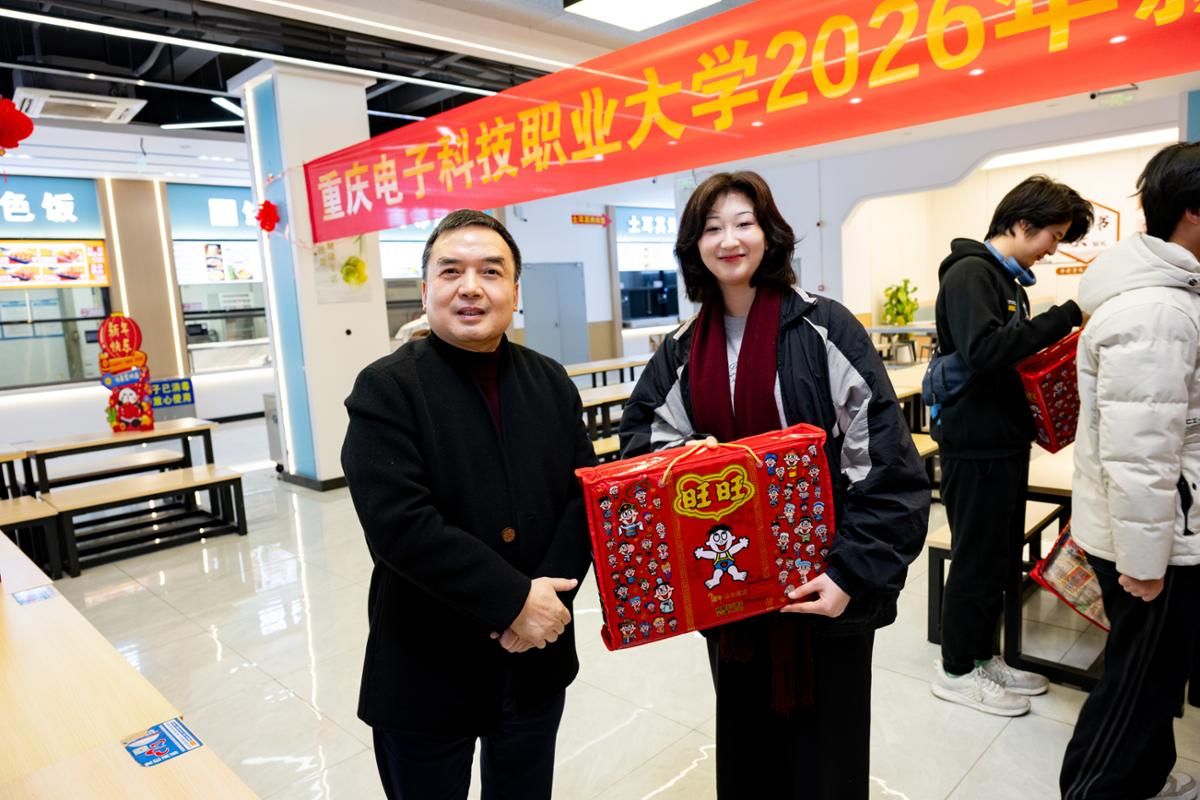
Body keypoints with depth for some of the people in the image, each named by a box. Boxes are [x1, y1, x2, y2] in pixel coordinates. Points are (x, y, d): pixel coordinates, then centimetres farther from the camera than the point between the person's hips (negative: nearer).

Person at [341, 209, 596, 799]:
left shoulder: (552, 383, 3)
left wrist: (546, 598, -14)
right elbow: (399, 525, -22)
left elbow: (584, 497, 0)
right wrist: (514, 599, -22)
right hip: (427, 670, -4)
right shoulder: (386, 389, -12)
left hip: (535, 660, 4)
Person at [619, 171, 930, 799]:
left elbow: (887, 465, -16)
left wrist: (853, 571, -23)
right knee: (745, 736, 22)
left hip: (821, 584, -4)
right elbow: (645, 449, 8)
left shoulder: (824, 330, -12)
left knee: (824, 748, 12)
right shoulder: (681, 352, 4)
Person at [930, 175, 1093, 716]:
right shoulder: (969, 272, -14)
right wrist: (1066, 316, -26)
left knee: (1003, 555, 17)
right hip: (974, 443, -9)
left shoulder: (1010, 279, 15)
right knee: (976, 558, 2)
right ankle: (955, 671, 18)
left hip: (1007, 440, 9)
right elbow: (983, 351, -29)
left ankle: (983, 656, 32)